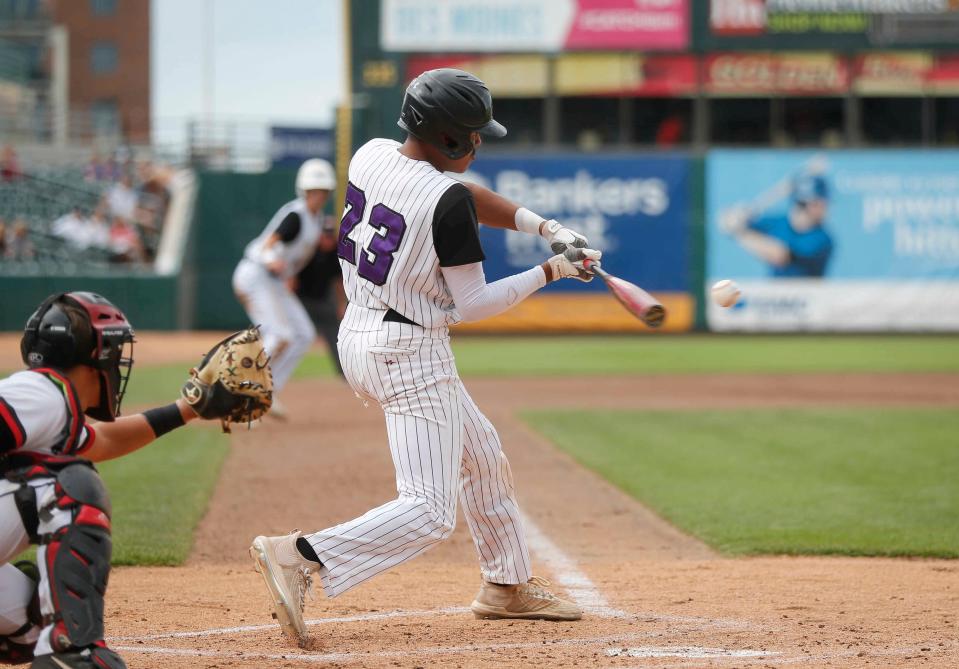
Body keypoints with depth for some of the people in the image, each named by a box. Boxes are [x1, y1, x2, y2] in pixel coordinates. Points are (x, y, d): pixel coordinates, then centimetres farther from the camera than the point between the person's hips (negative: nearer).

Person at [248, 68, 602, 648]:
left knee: (483, 455, 26)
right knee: (430, 513, -10)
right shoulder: (447, 199, -21)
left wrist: (544, 227, 7)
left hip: (358, 338, 10)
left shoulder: (371, 155, 2)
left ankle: (508, 585, 36)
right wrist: (551, 272, -3)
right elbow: (471, 304, -14)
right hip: (412, 355, -10)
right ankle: (300, 557, -25)